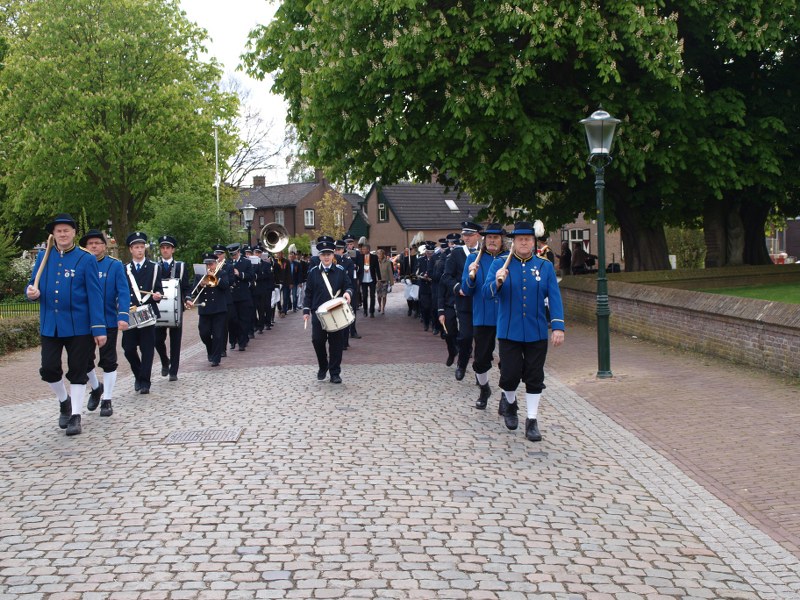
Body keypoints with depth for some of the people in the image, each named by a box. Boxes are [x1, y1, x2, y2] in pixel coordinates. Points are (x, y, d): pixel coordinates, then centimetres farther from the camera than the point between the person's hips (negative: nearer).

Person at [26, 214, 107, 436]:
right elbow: (33, 285, 14)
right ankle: (64, 402, 29)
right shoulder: (43, 257, 7)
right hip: (50, 325, 3)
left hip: (78, 325, -3)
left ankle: (75, 416, 13)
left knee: (77, 372, 4)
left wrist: (99, 328, -11)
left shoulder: (86, 259, -4)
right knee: (49, 369, 3)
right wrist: (31, 291, -12)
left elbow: (95, 295, -6)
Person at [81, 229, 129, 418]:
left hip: (109, 321, -2)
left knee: (108, 361, 4)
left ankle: (106, 400, 14)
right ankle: (96, 388, 34)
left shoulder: (115, 265, -4)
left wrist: (123, 316, -20)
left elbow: (123, 293, -9)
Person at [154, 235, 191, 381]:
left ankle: (173, 371, 7)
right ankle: (165, 362, 25)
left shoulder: (181, 266, 7)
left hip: (176, 309, 0)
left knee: (175, 341, 2)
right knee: (158, 339, -2)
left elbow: (186, 287, 5)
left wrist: (187, 299, -11)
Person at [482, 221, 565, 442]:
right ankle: (509, 402, 31)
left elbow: (554, 298, 0)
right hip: (509, 332, -1)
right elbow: (487, 293, -6)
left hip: (537, 333, 1)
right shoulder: (499, 264, 0)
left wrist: (558, 326, -10)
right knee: (510, 375, 0)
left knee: (534, 379, 4)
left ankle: (532, 421, 14)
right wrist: (497, 282, -28)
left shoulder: (545, 266, 4)